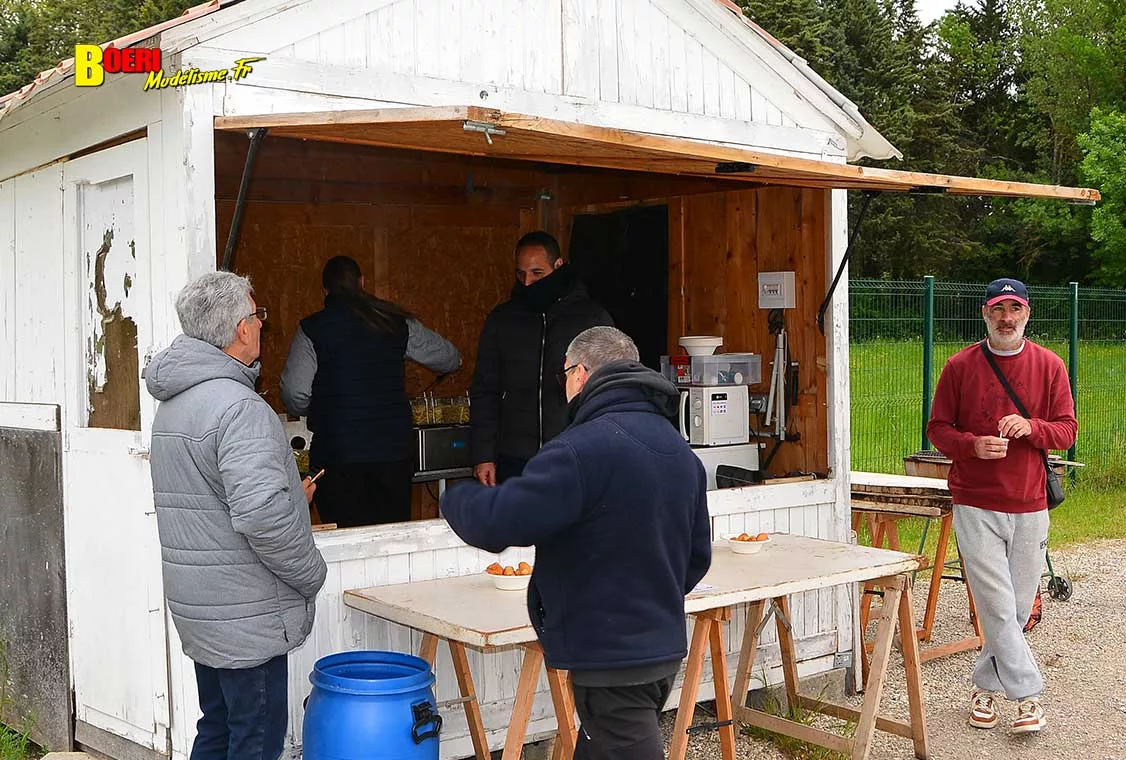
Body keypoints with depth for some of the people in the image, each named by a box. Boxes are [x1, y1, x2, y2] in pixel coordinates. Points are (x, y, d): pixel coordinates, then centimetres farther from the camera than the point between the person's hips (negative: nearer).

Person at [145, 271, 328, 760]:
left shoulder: (174, 403, 11)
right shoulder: (239, 407, -20)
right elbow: (261, 514, -29)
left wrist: (291, 494, 18)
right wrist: (311, 574, -14)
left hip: (197, 608, 10)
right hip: (245, 616, -9)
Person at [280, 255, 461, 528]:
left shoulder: (311, 329, -2)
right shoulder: (396, 322, 6)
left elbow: (295, 397, -6)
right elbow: (450, 359, 17)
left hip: (337, 456, -2)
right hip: (395, 451, 3)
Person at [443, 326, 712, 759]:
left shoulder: (583, 449, -20)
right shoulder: (682, 452, 9)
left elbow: (498, 522, -22)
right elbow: (697, 556, 15)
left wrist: (455, 499, -1)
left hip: (611, 659, -9)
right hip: (665, 647, 9)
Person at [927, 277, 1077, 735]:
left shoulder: (1048, 366, 4)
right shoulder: (960, 366, 1)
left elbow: (1067, 430, 4)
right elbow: (937, 429, 3)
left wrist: (1032, 427, -16)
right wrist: (973, 445, -16)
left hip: (1030, 507, 2)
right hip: (975, 507, -2)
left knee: (1017, 609, 8)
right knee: (998, 608, -7)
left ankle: (986, 685, 24)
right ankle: (1028, 694, 3)